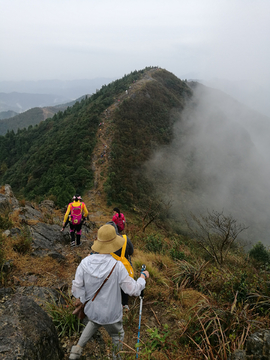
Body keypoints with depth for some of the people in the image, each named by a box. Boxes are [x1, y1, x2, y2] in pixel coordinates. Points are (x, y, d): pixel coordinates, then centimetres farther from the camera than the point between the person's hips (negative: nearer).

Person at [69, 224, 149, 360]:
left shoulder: (85, 262, -20)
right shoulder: (117, 266, -31)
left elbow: (76, 289, -13)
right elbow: (133, 290, -22)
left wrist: (86, 300, 7)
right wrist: (143, 277, -3)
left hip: (92, 311, 4)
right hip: (111, 315, -3)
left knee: (93, 324, 37)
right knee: (117, 336, 27)